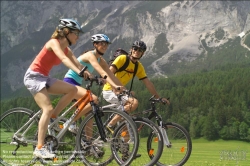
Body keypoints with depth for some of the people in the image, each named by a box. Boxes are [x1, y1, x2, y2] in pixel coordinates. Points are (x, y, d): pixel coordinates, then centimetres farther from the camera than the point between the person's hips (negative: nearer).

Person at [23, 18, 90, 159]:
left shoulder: (66, 49, 8)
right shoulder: (54, 42, -16)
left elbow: (78, 64, -3)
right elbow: (64, 59, -33)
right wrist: (79, 72, -46)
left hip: (44, 77, 8)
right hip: (33, 76, -8)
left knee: (73, 90, -10)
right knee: (48, 109, -21)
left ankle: (52, 118, 1)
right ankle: (40, 148, -21)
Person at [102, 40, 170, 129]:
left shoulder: (139, 67, 8)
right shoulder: (122, 58, -13)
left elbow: (147, 82, 10)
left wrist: (159, 97, 7)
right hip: (109, 90, -9)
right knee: (134, 102, -24)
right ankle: (111, 125, -20)